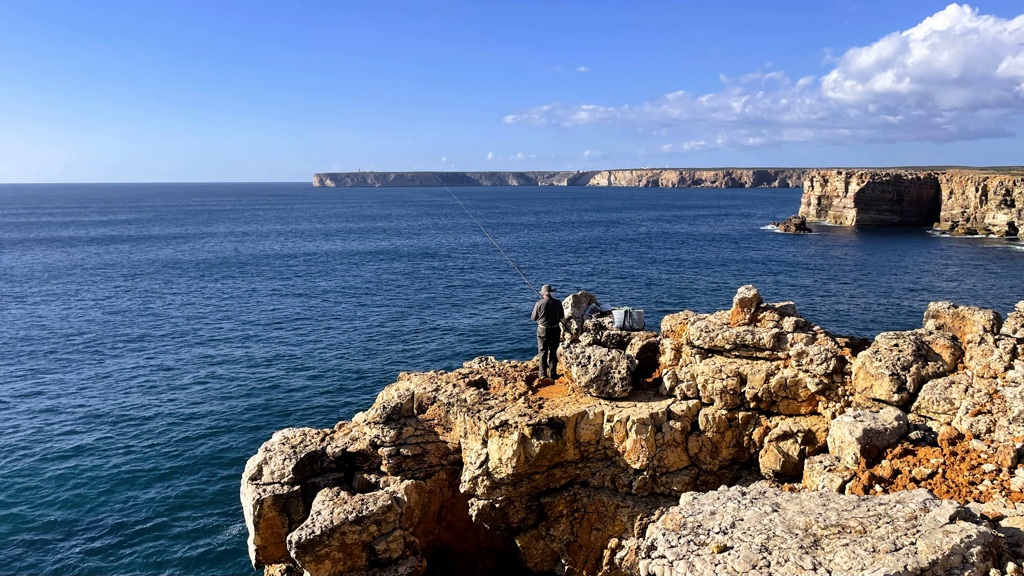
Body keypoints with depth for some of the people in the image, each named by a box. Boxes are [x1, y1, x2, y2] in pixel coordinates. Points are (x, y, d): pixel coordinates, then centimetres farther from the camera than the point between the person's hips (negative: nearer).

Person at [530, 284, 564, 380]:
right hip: (555, 330, 1)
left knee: (543, 352, 9)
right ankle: (552, 373, 11)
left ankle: (543, 373, 12)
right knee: (553, 352, 10)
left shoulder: (539, 303, -13)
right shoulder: (558, 302, -7)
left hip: (543, 330, -1)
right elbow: (562, 316, 4)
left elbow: (533, 318, -5)